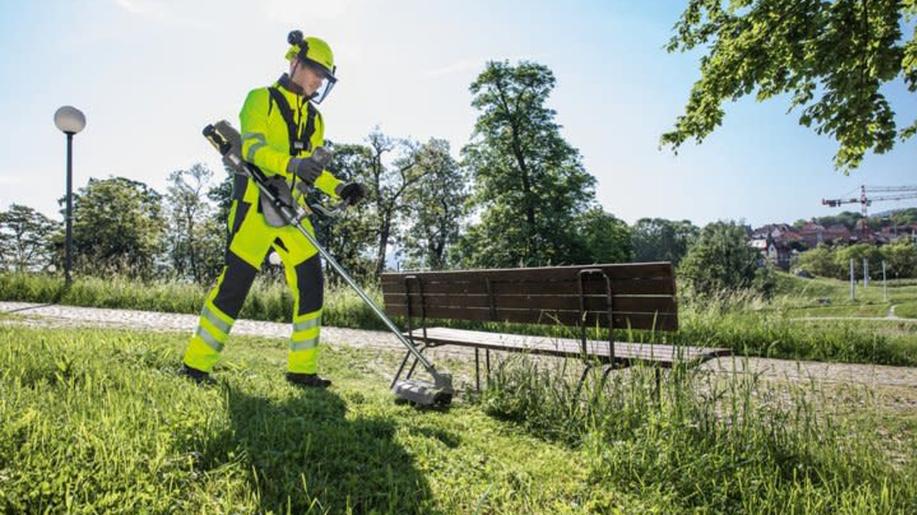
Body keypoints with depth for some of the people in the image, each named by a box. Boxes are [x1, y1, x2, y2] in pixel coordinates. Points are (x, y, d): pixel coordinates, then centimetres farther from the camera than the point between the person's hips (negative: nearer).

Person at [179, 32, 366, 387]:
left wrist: (339, 189, 0)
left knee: (310, 283, -2)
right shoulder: (261, 100, 2)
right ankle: (196, 363, 8)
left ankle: (302, 368, 8)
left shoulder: (314, 119, 20)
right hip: (256, 205, -6)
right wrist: (291, 163, -33)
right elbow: (252, 147, -14)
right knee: (234, 282, -7)